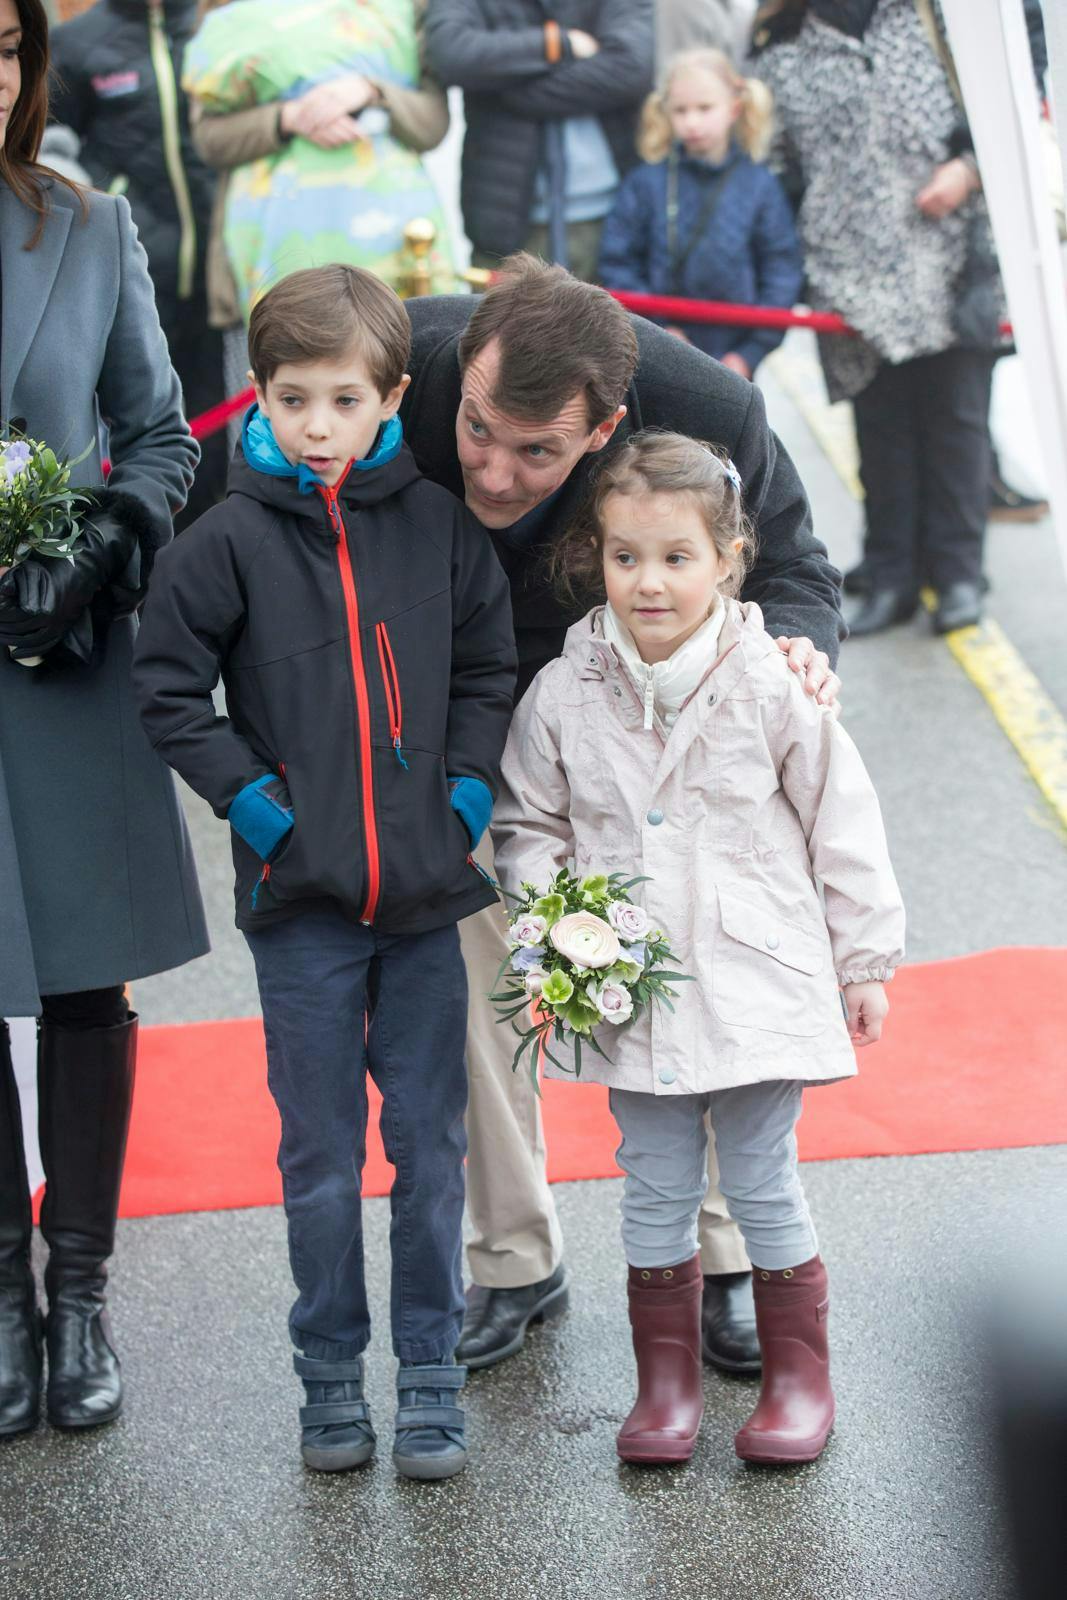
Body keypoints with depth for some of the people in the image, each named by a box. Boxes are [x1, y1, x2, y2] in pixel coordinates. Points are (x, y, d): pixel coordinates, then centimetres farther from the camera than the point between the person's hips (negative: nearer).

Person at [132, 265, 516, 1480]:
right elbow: (167, 688, 0)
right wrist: (256, 804, -7)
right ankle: (330, 1370, 21)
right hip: (300, 895, -1)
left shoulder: (438, 525, 1)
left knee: (430, 1144, 7)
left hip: (425, 889, 1)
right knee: (320, 1152, 7)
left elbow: (489, 667, 10)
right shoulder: (228, 541, -5)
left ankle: (430, 1369, 20)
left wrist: (466, 793, -1)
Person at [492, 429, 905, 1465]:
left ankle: (796, 1373, 22)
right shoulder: (565, 695, -3)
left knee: (764, 1186, 6)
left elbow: (842, 826, 1)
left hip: (755, 980, -2)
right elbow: (526, 823, 11)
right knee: (655, 1190, 10)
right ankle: (666, 1379, 24)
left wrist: (866, 962, 5)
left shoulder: (771, 685, -8)